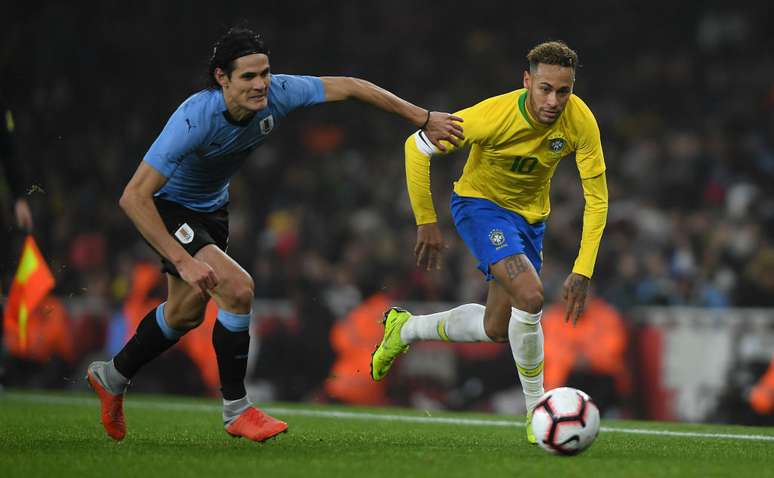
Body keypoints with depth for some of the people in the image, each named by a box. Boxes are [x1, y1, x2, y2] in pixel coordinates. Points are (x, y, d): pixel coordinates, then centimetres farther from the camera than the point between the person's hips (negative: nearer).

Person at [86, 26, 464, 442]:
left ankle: (112, 377, 45)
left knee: (185, 313, 20)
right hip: (166, 208, -7)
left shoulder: (277, 94, -24)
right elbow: (133, 197, -38)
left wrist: (423, 118, -9)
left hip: (212, 206, 7)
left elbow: (348, 87, -10)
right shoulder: (195, 119, -38)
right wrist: (182, 261, -42)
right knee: (237, 287, -24)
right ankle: (236, 411, -8)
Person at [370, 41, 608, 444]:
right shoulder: (494, 116, -32)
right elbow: (416, 147, -20)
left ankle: (405, 328, 37)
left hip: (530, 215, 5)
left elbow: (596, 197, -14)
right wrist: (426, 222, -16)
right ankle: (537, 409, -12)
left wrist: (583, 271, -20)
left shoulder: (580, 121, -23)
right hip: (480, 203, -5)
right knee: (530, 296, -28)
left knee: (495, 329, 12)